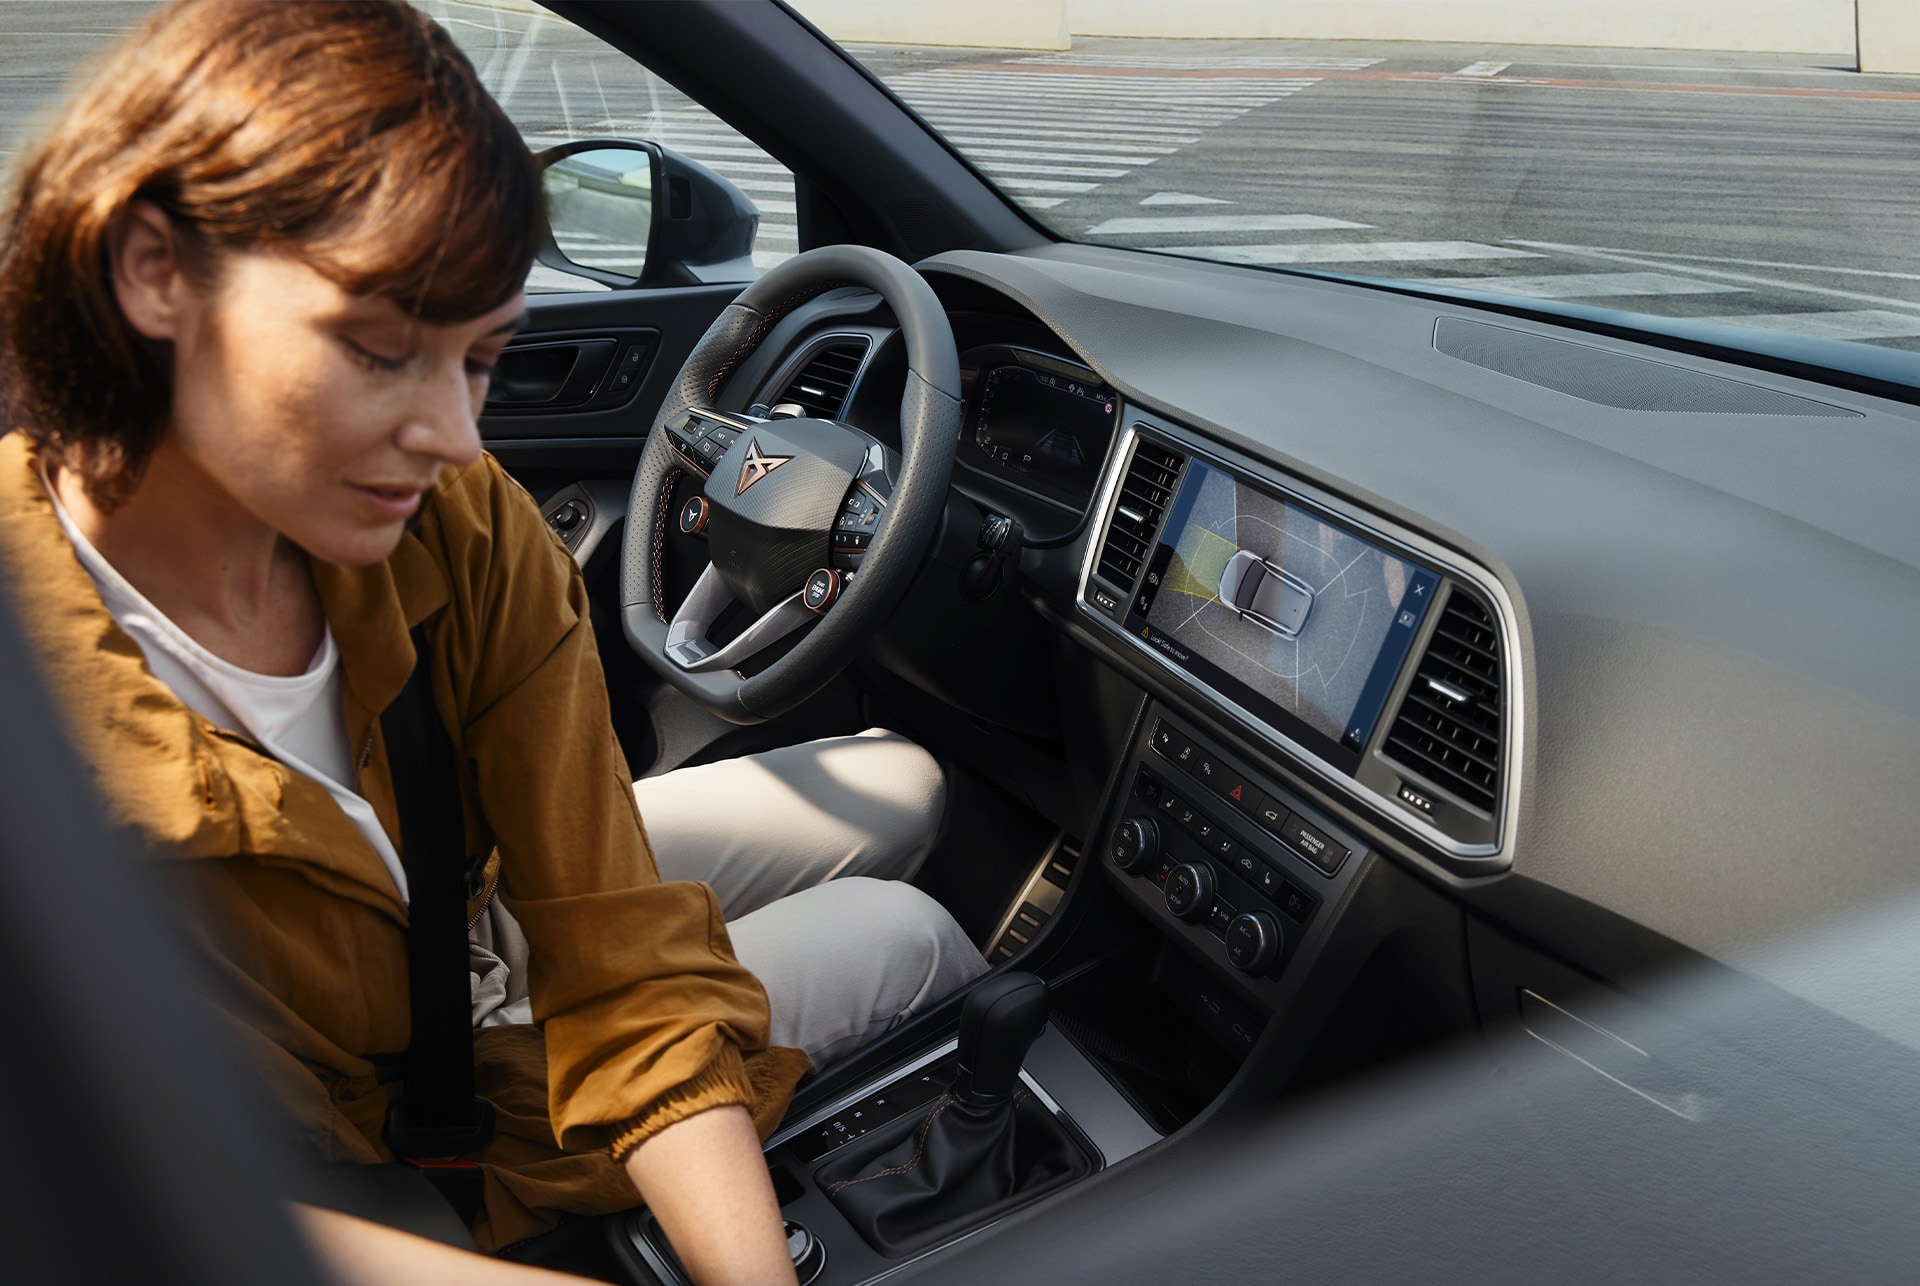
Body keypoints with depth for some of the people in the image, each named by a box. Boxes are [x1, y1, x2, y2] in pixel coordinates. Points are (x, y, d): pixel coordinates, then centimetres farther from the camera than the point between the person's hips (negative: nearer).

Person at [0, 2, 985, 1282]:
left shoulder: (465, 532, -23)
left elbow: (625, 964, -23)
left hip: (473, 910, 4)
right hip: (398, 1146, -4)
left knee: (898, 793, 9)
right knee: (901, 938, 1)